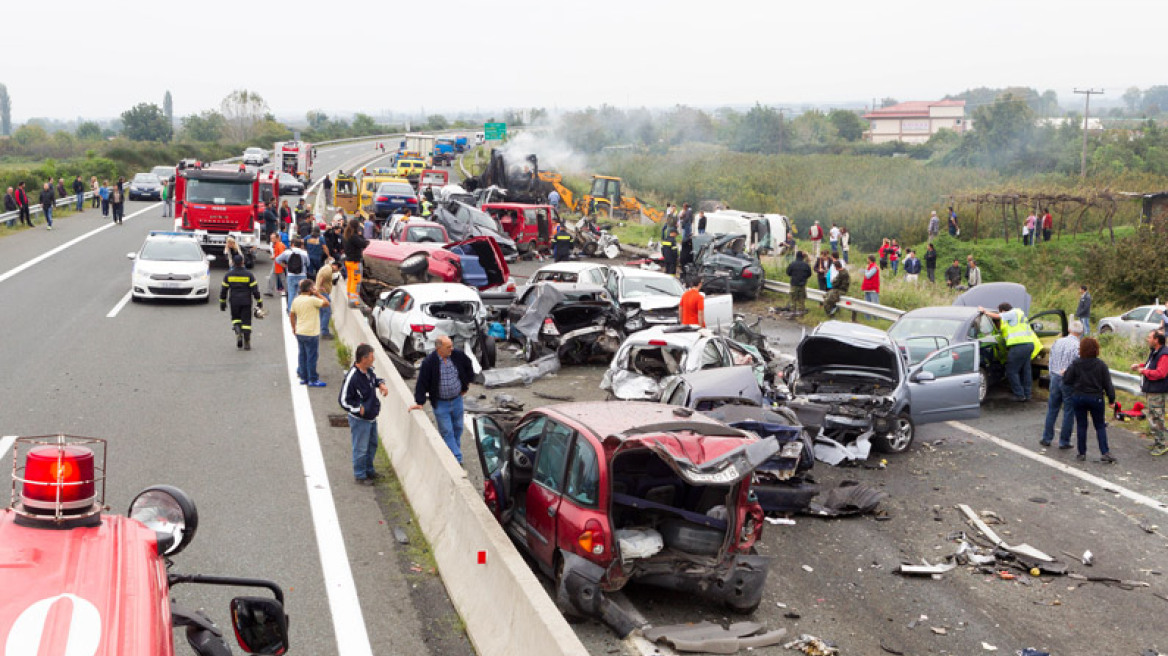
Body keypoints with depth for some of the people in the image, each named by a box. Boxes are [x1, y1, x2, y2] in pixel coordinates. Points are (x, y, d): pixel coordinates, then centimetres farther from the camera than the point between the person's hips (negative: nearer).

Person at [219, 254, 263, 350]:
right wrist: (259, 302, 4)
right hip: (246, 302, -1)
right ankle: (246, 343, 3)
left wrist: (222, 303, 12)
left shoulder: (228, 275, -2)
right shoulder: (248, 274, -6)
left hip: (234, 302, 1)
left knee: (235, 318, 20)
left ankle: (238, 332, -8)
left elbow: (223, 290, 2)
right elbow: (255, 289, -6)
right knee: (246, 321, 4)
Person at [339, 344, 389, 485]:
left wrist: (381, 384, -1)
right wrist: (360, 409, -20)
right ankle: (359, 475, 23)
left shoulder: (369, 370, -3)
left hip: (371, 417, 9)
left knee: (372, 445, 23)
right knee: (361, 449, 6)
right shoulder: (352, 377, -28)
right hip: (359, 420, -9)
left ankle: (369, 470, 41)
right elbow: (343, 400, -23)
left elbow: (375, 378, 21)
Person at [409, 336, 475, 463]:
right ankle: (456, 459, 2)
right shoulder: (428, 362, -21)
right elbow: (422, 383, -15)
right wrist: (420, 402, -14)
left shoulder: (458, 355, -10)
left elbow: (468, 366, 12)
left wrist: (466, 384, 14)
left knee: (457, 429, 15)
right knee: (447, 432, -2)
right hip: (440, 403, -4)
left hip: (457, 399, 4)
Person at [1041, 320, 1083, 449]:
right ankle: (1064, 442, 10)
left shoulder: (1057, 342, 3)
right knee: (1069, 412, 6)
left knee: (1052, 409, 15)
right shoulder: (1078, 346, -15)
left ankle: (1046, 438, 20)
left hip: (1055, 379, 5)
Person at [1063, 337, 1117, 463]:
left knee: (1081, 425, 8)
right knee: (1100, 426, 9)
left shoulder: (1076, 364, -8)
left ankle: (1082, 453, 11)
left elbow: (1066, 380, -6)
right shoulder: (1101, 365, -8)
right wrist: (1111, 399, 4)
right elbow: (1108, 384, -5)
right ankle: (1104, 452, -2)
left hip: (1078, 397, 0)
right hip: (1096, 398, 0)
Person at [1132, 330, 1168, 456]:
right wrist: (1139, 365, 11)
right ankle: (1157, 442, 29)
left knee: (1155, 418, -7)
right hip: (1150, 391, 11)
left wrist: (1144, 371, -19)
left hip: (1157, 393, -11)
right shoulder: (1154, 352, 12)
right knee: (1152, 417, 19)